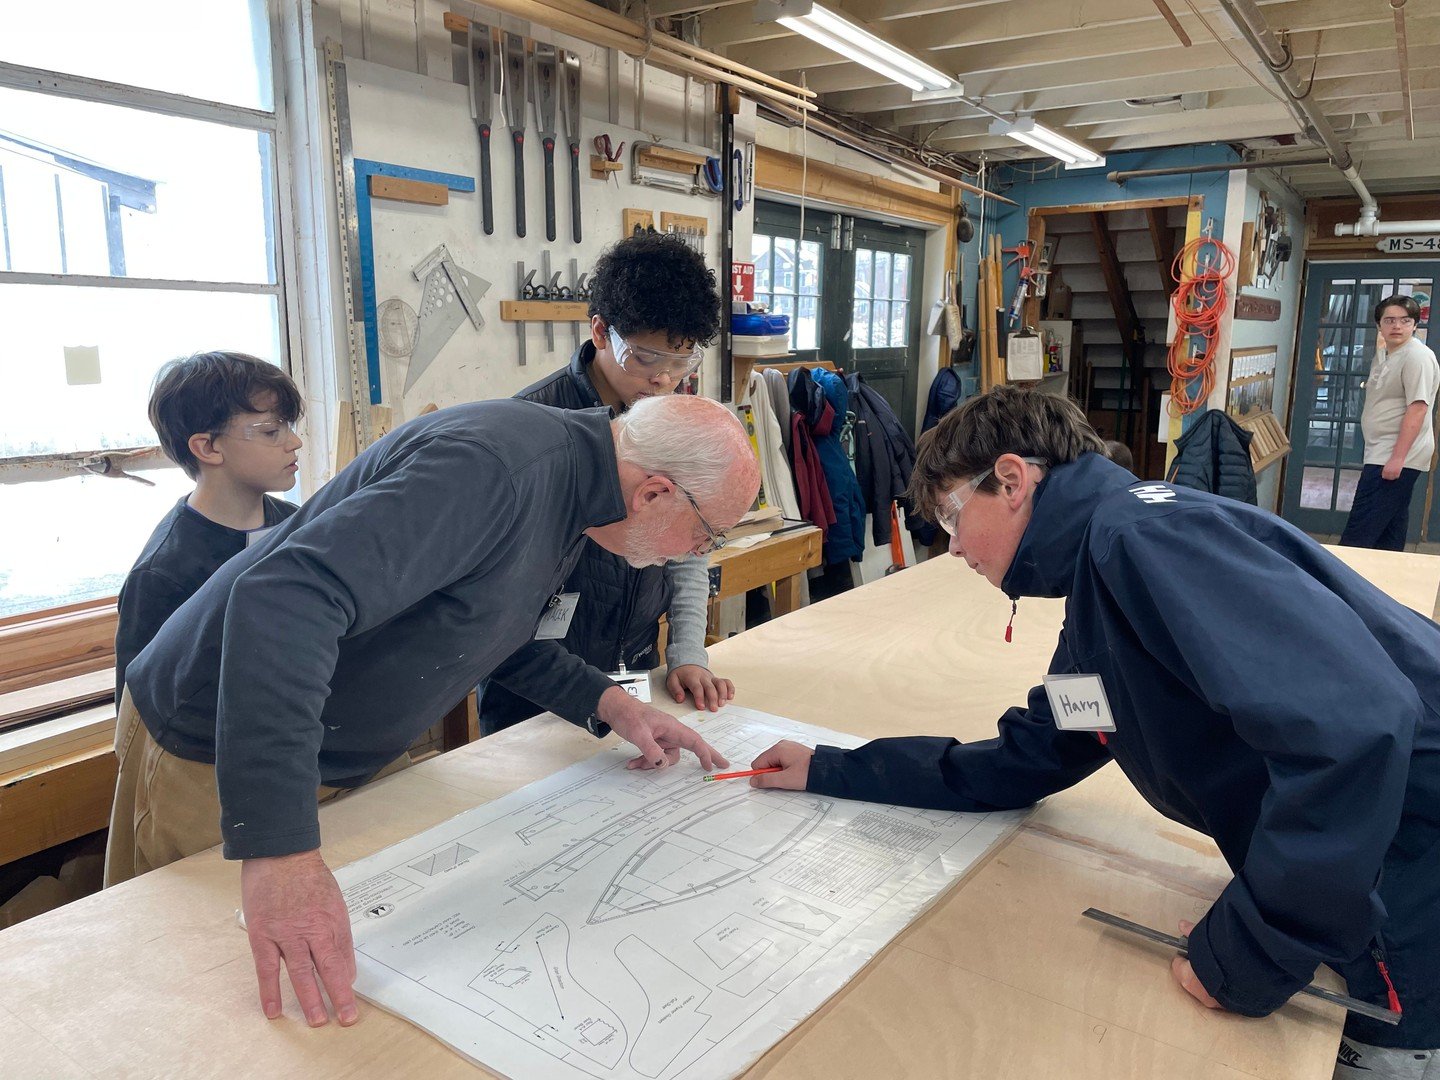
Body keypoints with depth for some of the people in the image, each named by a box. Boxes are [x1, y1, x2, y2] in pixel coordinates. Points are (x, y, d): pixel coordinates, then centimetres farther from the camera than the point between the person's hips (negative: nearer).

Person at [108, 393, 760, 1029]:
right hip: (214, 754, -8)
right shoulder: (492, 468, -34)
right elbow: (283, 600, -43)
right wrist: (280, 847, -48)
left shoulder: (569, 488, -1)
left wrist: (606, 703, 1)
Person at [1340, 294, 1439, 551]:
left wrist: (1397, 457, -25)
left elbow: (1417, 408, -20)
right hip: (1384, 455, 10)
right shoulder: (1382, 355, 17)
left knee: (1358, 534, -13)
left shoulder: (1417, 356, -13)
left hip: (1397, 457, -10)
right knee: (1390, 532, 14)